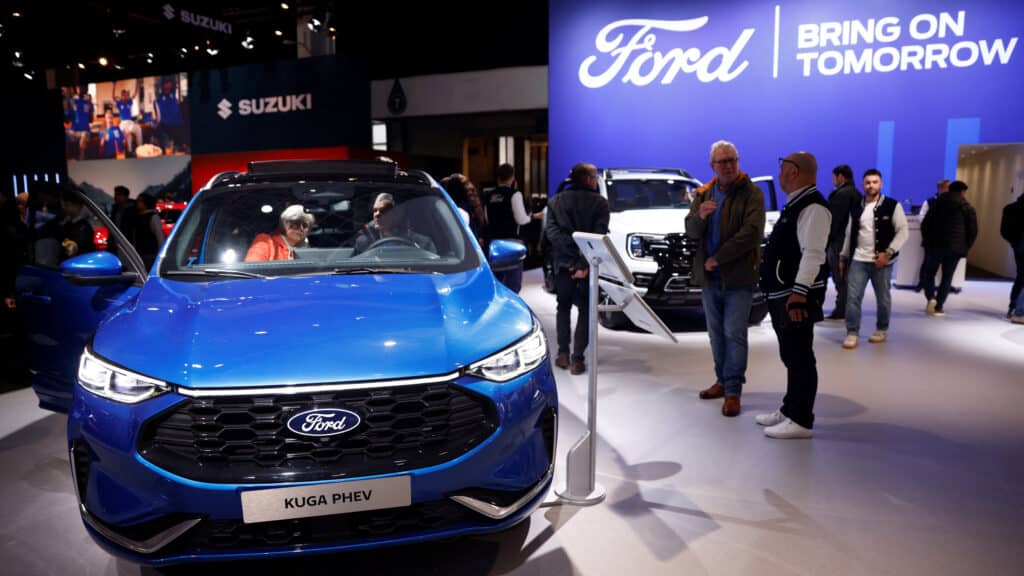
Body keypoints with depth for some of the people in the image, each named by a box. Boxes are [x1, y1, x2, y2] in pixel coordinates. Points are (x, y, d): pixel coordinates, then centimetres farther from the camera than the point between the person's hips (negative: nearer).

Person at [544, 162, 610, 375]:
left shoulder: (556, 201, 6)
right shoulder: (600, 203, -2)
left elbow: (551, 230, -7)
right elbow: (599, 235, -13)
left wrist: (572, 251, -12)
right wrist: (585, 263, -16)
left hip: (564, 263, 2)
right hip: (589, 264, -2)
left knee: (563, 307, 16)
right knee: (585, 310, 6)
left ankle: (563, 354, 13)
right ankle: (577, 358, 1)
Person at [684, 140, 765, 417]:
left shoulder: (752, 193, -6)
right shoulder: (703, 193, 10)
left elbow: (751, 232, -18)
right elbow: (691, 232, 4)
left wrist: (717, 258, -17)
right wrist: (699, 216, -19)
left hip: (738, 276, -5)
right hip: (708, 276, 5)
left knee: (734, 333, -5)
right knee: (716, 333, 13)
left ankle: (733, 391, 1)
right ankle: (723, 380, 26)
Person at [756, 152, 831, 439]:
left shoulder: (813, 207, -15)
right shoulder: (794, 204, 18)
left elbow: (813, 254, -24)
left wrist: (799, 293, -29)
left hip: (796, 297, -11)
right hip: (782, 295, 11)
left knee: (799, 357, -4)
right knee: (791, 356, 18)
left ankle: (801, 421, 4)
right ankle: (789, 410, 29)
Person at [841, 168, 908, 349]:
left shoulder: (892, 205, -3)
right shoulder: (856, 207, 9)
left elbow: (903, 231, -6)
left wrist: (888, 252, -15)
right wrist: (844, 256, 14)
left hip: (881, 260, -2)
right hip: (858, 260, 3)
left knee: (883, 298, 10)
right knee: (853, 297, -3)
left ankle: (882, 330, 27)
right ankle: (852, 333, 3)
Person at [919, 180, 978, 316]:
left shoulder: (938, 202, 7)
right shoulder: (968, 207, 4)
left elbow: (925, 224, 3)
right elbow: (973, 231, 1)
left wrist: (927, 241, 12)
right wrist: (965, 248, 9)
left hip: (935, 244, 0)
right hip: (955, 247, 0)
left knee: (927, 272, 12)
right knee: (947, 277, 8)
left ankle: (931, 297, -11)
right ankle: (938, 307, 3)